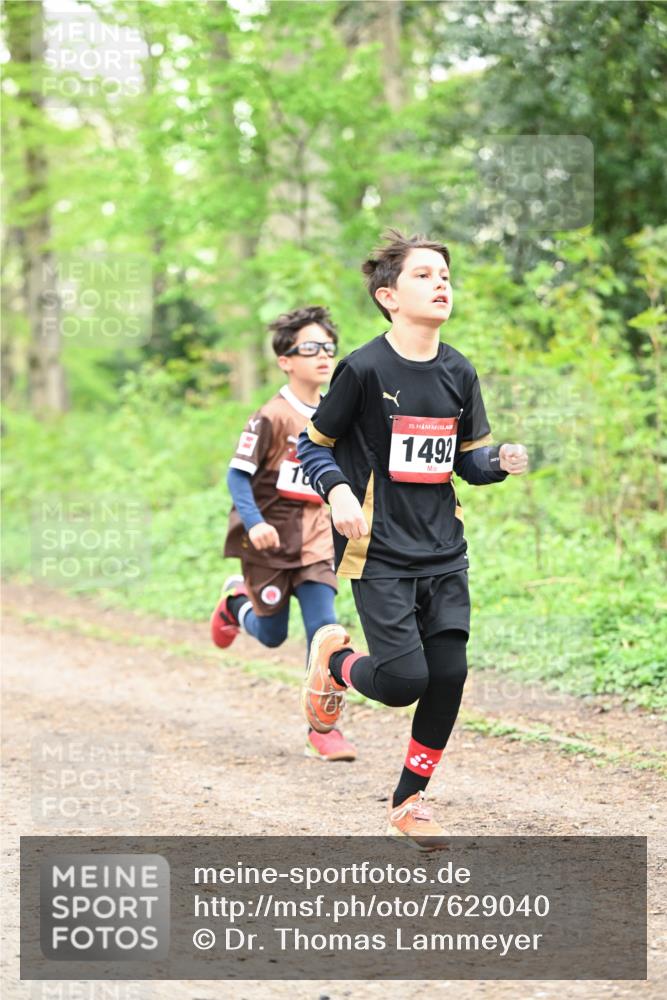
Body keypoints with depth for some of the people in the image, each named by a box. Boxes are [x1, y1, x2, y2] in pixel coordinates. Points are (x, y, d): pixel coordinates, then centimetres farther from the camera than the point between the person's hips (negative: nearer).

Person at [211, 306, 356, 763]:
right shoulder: (272, 417, -15)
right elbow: (238, 475, -16)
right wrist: (254, 523, -29)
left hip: (315, 539, 4)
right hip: (270, 539, -4)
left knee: (324, 629, -8)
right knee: (272, 635, 8)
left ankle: (323, 728, -1)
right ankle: (238, 601, 42)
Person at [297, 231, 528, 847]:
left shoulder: (459, 374, 6)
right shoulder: (364, 369, -10)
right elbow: (313, 444, -1)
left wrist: (500, 461, -7)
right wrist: (339, 491, -19)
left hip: (443, 551, 5)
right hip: (379, 552, -5)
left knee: (449, 674, -2)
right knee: (404, 680, -15)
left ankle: (410, 799, 18)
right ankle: (334, 658, 21)